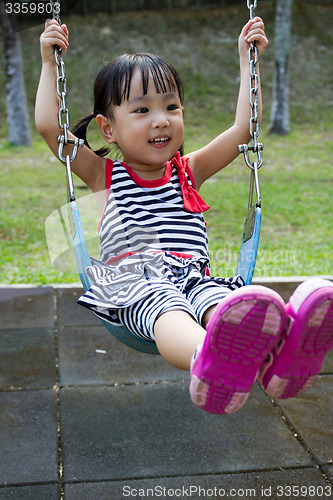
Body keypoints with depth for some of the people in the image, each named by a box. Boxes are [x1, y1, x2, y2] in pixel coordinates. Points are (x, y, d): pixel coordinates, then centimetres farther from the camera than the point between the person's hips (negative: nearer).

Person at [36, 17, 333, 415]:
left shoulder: (189, 171, 24)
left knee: (222, 303, -36)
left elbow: (244, 127, 20)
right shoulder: (103, 175, 16)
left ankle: (275, 355, -67)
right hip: (133, 286, -2)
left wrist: (247, 60, 22)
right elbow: (49, 125, 9)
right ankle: (206, 359, -72)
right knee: (167, 308, -40)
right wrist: (49, 62, 13)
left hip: (193, 278, 3)